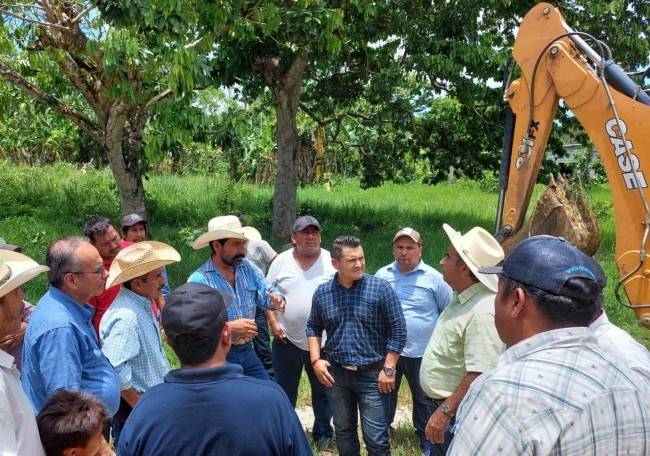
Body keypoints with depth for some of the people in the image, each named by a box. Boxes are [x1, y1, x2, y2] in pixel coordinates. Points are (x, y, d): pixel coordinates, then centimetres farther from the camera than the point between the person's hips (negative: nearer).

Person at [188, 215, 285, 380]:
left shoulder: (248, 268, 2)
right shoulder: (199, 280, -17)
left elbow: (267, 293, 3)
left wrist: (277, 301, -20)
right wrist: (230, 327, -28)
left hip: (247, 351, 6)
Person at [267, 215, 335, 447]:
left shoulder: (332, 261, -5)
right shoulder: (281, 261, -1)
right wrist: (273, 323, -5)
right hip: (287, 341, 1)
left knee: (323, 391, 14)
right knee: (284, 392, 14)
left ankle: (323, 433, 32)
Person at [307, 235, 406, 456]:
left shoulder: (381, 288, -11)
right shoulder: (322, 292, 0)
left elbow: (398, 331, -9)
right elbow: (313, 327, 13)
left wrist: (388, 369, -11)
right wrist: (315, 359, 0)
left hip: (372, 374, -3)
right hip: (336, 373, 4)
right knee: (343, 433, 19)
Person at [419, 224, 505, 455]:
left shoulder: (483, 311, -28)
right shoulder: (463, 298, 4)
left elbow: (480, 375, -32)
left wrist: (444, 412, -27)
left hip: (458, 414, -9)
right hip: (443, 405, 9)